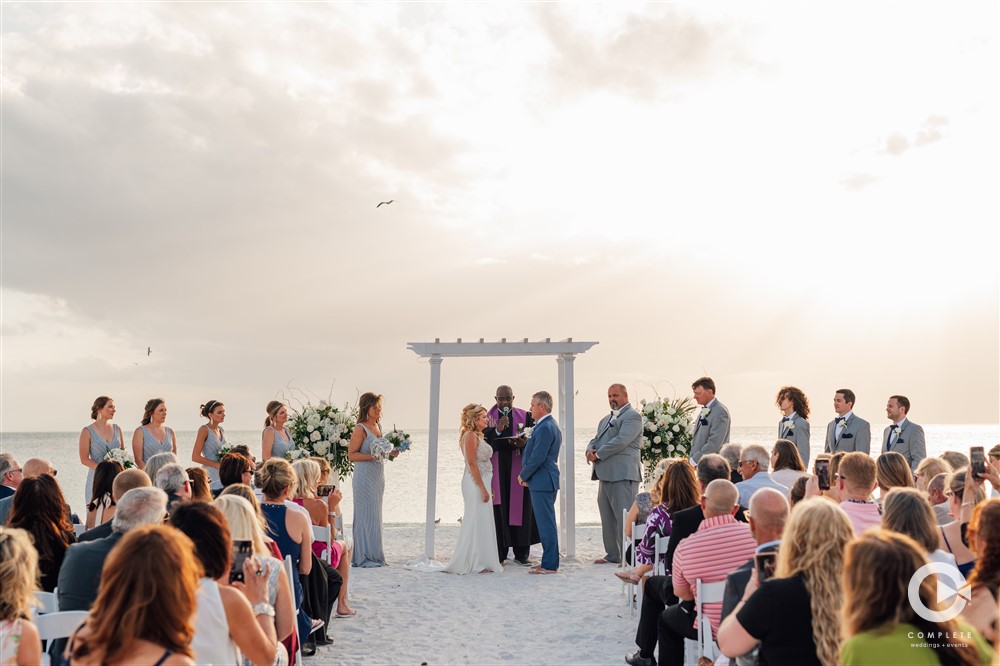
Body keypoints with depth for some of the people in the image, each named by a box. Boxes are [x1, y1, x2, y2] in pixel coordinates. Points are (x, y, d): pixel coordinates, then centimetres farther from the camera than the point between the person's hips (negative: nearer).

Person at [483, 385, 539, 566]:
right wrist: (497, 429, -20)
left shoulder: (525, 416, 8)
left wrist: (524, 444, -16)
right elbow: (483, 441, -6)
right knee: (498, 510, 0)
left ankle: (521, 553, 10)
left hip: (518, 468, 1)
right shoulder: (487, 417, 5)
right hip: (496, 469, -1)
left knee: (520, 508, 2)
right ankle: (499, 554, 6)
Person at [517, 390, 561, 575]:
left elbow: (537, 458, -21)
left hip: (542, 482, -11)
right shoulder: (550, 425, 15)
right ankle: (549, 561, 23)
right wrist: (527, 475, 11)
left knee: (546, 523, -5)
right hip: (546, 480, 11)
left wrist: (523, 475, -8)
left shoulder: (545, 428, -18)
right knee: (546, 522, 15)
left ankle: (549, 565, 1)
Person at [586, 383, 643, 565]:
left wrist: (598, 455, -13)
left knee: (624, 516, -7)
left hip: (623, 475, -9)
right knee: (607, 517, 13)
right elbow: (596, 439, 21)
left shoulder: (633, 416, -6)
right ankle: (612, 554, 22)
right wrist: (590, 449, -2)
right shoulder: (606, 419, 23)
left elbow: (621, 441, -17)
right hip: (605, 474, 9)